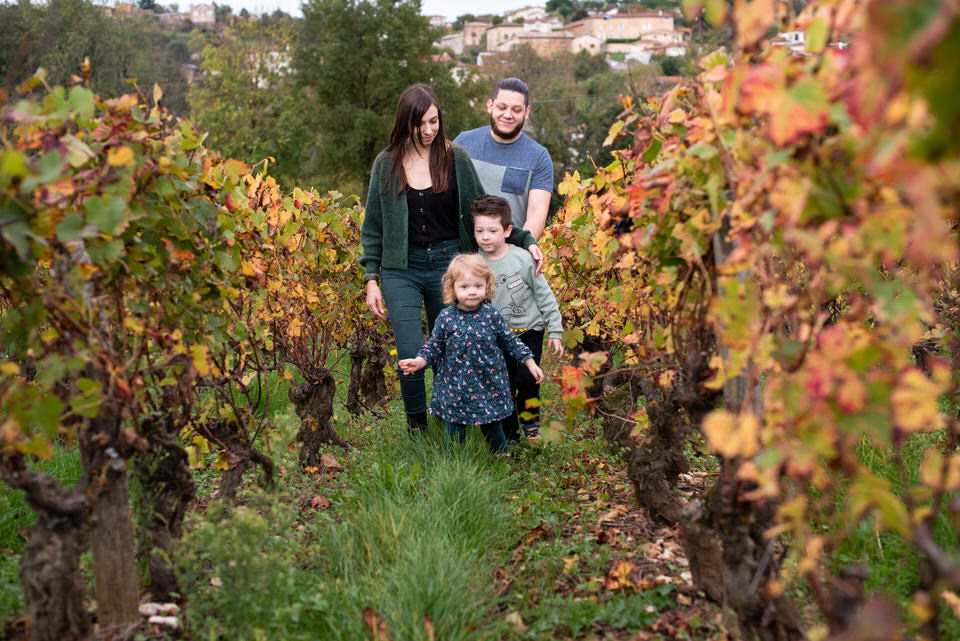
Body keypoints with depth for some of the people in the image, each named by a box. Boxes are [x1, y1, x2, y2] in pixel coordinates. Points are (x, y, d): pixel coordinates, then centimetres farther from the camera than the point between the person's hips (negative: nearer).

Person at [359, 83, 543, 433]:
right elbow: (373, 227, 7)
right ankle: (417, 430, 14)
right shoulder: (387, 164, 1)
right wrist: (371, 279, 1)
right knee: (411, 356, -8)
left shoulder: (455, 157, 0)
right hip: (401, 269, 0)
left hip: (448, 263, 0)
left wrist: (524, 239, -2)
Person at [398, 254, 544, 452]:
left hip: (490, 386, 1)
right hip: (455, 388, -1)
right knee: (454, 431, 8)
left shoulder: (492, 315, -4)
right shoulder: (446, 317, -7)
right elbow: (435, 346, 3)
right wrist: (419, 361, -13)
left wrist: (530, 363, 6)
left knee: (493, 429, 13)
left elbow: (510, 341, 6)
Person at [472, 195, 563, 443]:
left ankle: (530, 422, 16)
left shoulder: (523, 259, -12)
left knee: (526, 379, -10)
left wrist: (555, 332, -4)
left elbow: (545, 296, -4)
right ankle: (509, 434, 20)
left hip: (529, 331, -2)